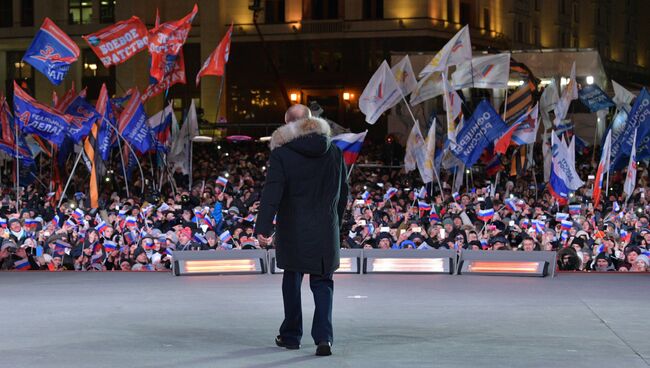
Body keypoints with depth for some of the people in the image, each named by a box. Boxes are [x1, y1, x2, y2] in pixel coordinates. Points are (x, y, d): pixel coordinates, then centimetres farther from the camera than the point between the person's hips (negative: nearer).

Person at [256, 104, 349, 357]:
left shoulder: (282, 153, -8)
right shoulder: (334, 152, 5)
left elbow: (272, 192, -17)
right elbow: (343, 193, 13)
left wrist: (263, 228, -20)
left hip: (293, 231, -2)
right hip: (326, 230, 2)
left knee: (292, 279, 13)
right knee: (322, 282, 6)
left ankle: (291, 335, 21)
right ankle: (323, 336, -10)